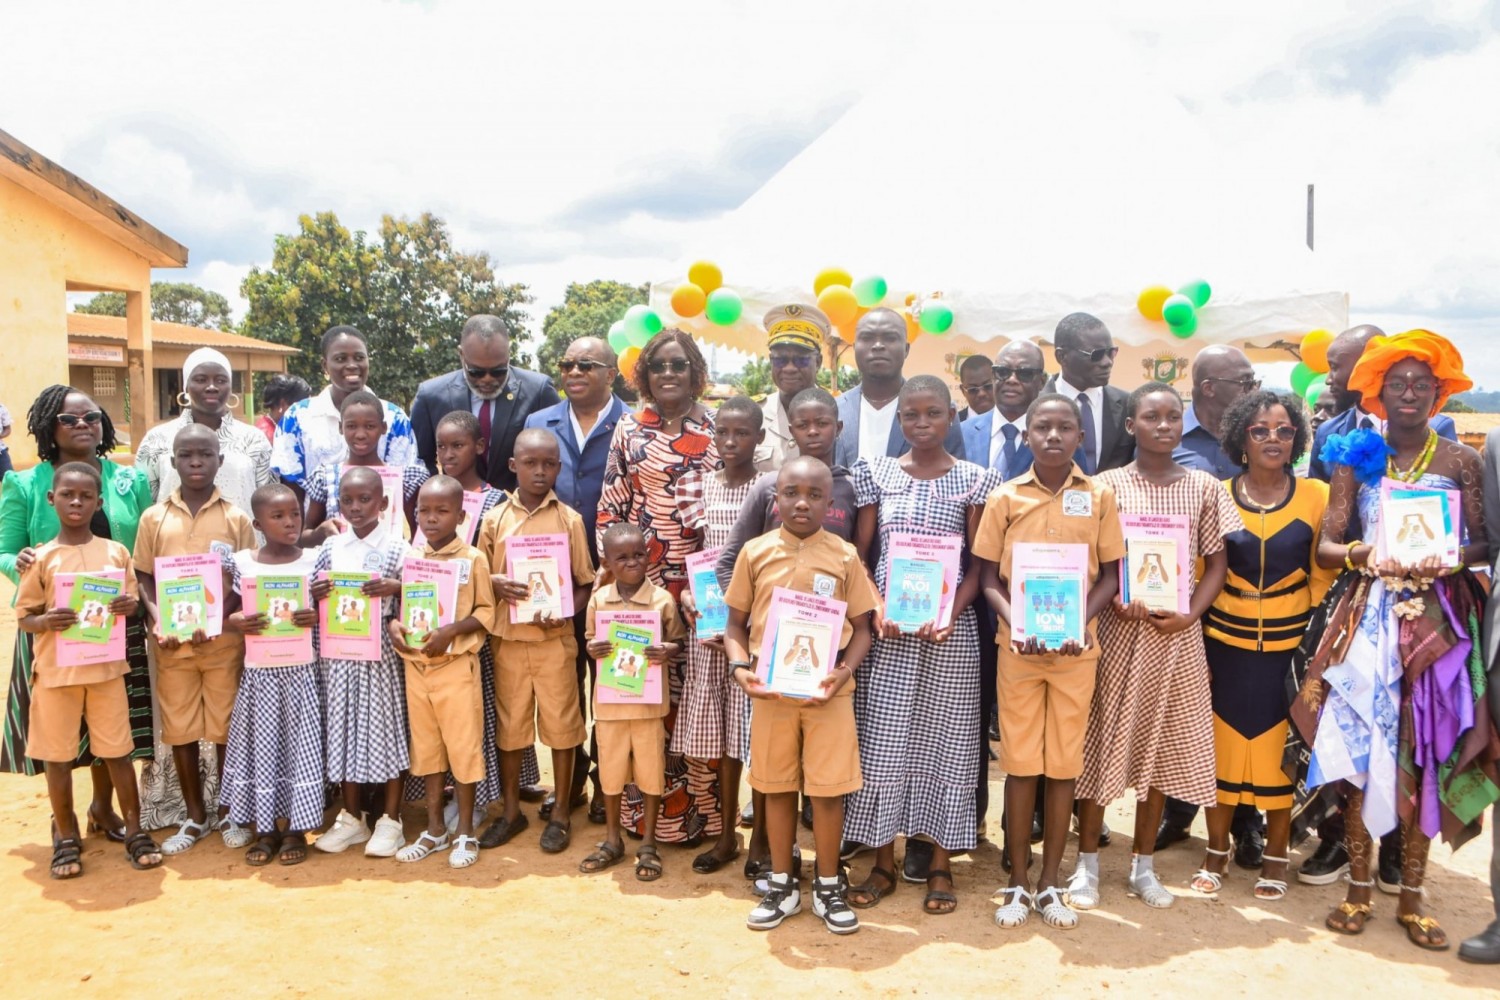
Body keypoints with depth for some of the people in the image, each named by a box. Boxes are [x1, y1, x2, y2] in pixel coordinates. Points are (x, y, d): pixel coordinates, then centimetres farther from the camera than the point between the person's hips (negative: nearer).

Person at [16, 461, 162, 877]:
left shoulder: (116, 552, 2)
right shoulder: (42, 558, -2)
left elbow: (131, 604, 9)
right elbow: (23, 618, 1)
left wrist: (129, 606, -15)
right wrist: (46, 621, -21)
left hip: (106, 667, 1)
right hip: (56, 670, 0)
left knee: (118, 751, 7)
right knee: (57, 755, 8)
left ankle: (135, 831, 17)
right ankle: (66, 838, 22)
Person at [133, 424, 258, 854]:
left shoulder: (236, 518, 0)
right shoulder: (155, 518, 4)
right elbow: (145, 579, 6)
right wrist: (159, 624, -10)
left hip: (223, 640, -1)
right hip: (172, 641, 2)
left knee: (226, 726, 6)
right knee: (179, 728, 8)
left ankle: (228, 812, 22)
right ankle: (195, 816, 23)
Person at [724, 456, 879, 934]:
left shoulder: (844, 556, -1)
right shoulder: (755, 552, 1)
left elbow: (861, 627, 3)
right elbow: (735, 624, 6)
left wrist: (844, 671, -13)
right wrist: (740, 666, -11)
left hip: (827, 688, -1)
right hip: (770, 688, 1)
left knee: (829, 788, 4)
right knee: (777, 786, 11)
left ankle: (828, 886, 22)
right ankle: (781, 884, 27)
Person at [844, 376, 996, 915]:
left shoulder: (974, 480, 2)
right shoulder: (876, 473, 5)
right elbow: (860, 554, 5)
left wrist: (951, 612, -15)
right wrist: (876, 608, -12)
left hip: (949, 627, -1)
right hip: (885, 627, 1)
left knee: (945, 740, 5)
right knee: (882, 739, 4)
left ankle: (940, 865, 19)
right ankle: (883, 864, 17)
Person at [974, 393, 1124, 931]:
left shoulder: (1098, 497, 1)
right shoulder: (1006, 497, -1)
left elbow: (1109, 574, 4)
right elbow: (988, 577, 1)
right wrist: (1014, 623, -16)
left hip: (1076, 647, 1)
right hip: (1018, 645, -1)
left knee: (1064, 764, 7)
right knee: (1020, 762, 5)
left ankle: (1050, 882, 21)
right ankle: (1017, 882, 18)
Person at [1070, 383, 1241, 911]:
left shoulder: (1203, 486, 5)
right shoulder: (1108, 484, -1)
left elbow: (1217, 562, 6)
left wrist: (1190, 613, -9)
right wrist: (1116, 604, -18)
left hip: (1177, 632, 2)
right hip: (1118, 628, -2)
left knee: (1164, 746, 9)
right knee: (1101, 741, 3)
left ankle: (1143, 864, 23)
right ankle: (1087, 863, 16)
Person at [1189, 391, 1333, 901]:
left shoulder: (1318, 497, -2)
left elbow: (1323, 577, 2)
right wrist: (1195, 648, -1)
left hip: (1290, 646, 0)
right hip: (1226, 644, 0)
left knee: (1282, 750, 8)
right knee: (1223, 746, 6)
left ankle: (1275, 856, 26)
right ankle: (1216, 851, 24)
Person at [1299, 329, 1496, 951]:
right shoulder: (1357, 459, 5)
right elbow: (1326, 548, 0)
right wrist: (1363, 555, -20)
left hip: (1437, 622, 0)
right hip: (1368, 619, 0)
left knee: (1423, 754, 3)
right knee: (1360, 750, 1)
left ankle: (1411, 898, 16)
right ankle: (1359, 887, 14)